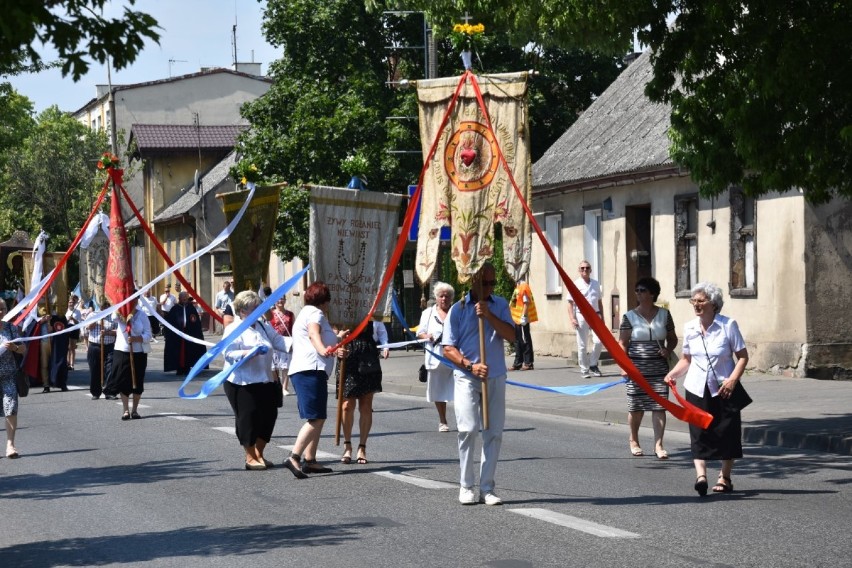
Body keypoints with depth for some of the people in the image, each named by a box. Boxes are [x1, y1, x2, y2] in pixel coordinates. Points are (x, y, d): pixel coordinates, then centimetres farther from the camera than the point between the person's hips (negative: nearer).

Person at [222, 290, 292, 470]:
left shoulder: (263, 326, 15)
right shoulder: (234, 329, -7)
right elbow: (228, 353, -16)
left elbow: (278, 341, 12)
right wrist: (247, 353, -32)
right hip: (242, 383, -7)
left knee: (268, 415, 7)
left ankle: (259, 453, 21)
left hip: (264, 381, 7)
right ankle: (250, 457, 7)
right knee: (248, 418, -4)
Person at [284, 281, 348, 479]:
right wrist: (324, 349, -44)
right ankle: (294, 458, -27)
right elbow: (314, 334, -25)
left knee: (318, 418, 15)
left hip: (304, 371, 11)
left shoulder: (306, 312, 28)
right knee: (316, 419, -17)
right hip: (311, 370, -11)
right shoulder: (315, 313, -3)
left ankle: (310, 460, 15)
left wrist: (337, 338, 53)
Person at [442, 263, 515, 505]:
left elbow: (511, 335, -4)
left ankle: (487, 488, 7)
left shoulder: (500, 305, 9)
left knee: (494, 432, 1)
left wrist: (488, 315, -15)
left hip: (496, 378, 3)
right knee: (468, 429, -14)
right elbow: (448, 348, -1)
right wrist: (470, 365, -15)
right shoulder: (458, 309, 1)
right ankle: (466, 487, -3)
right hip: (467, 377, -3)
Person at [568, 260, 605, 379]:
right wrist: (572, 318, -12)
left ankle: (593, 365, 6)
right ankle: (584, 370, 9)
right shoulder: (576, 284, 1)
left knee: (598, 341, -11)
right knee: (582, 345, 1)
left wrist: (602, 317, 15)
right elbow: (570, 303, -2)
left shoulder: (596, 284, 14)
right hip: (581, 316, -3)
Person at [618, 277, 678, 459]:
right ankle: (634, 441, 26)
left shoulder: (664, 314, 5)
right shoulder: (630, 316, 0)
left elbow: (672, 338, 15)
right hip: (637, 368, -1)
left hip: (659, 368, 1)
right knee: (636, 407, 5)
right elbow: (622, 343, -1)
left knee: (659, 406, -4)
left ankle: (658, 444, 0)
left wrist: (668, 350, -6)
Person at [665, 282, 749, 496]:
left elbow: (743, 356, -4)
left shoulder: (728, 325, -7)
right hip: (697, 388, 2)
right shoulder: (690, 328, 4)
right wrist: (673, 374, -3)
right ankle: (700, 474, -16)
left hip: (723, 388, -2)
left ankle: (725, 477, 18)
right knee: (698, 432, -9)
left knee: (726, 432, 4)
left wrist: (733, 379, -18)